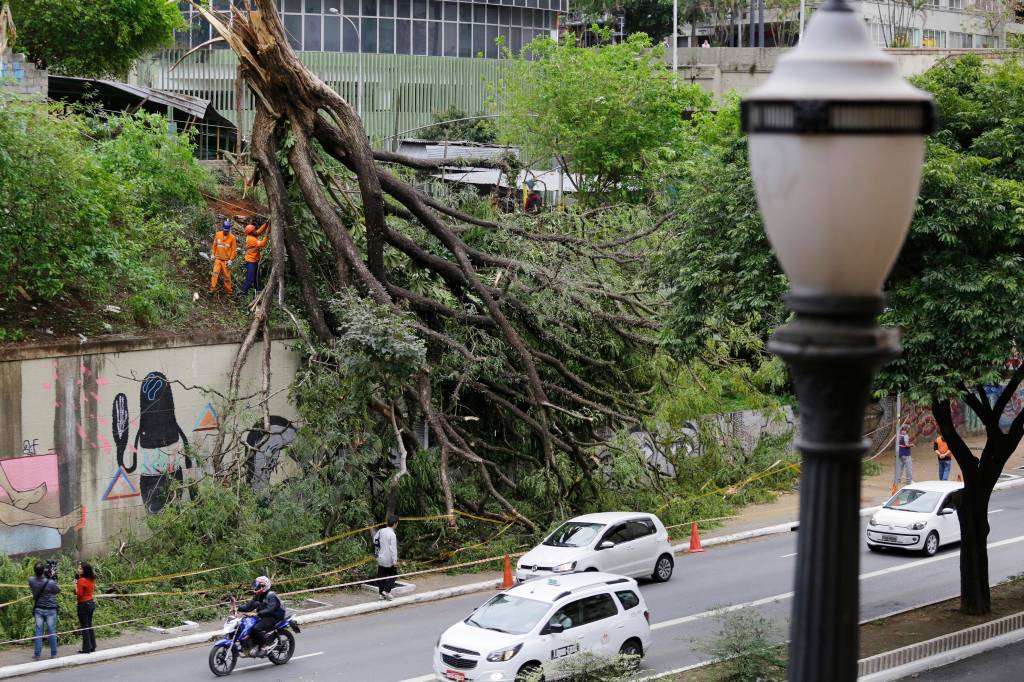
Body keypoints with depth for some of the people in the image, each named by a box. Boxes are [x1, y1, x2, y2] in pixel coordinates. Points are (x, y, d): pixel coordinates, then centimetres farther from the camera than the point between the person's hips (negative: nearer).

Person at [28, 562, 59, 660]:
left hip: (38, 609, 3)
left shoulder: (31, 581, -11)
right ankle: (53, 654, 12)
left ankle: (37, 654, 9)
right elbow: (58, 590, -2)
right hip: (50, 610, -3)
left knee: (38, 632, 9)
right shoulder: (50, 583, -20)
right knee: (52, 632, 7)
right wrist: (53, 578, -2)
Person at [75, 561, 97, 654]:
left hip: (84, 604, -8)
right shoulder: (91, 579, 5)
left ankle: (86, 649, 2)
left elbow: (79, 594, -18)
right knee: (89, 625, 17)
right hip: (91, 602, 8)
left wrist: (75, 584, -11)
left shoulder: (82, 580, -19)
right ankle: (92, 646, 21)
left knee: (84, 627, -1)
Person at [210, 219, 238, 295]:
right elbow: (214, 245, 12)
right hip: (218, 259, 2)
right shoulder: (218, 235, 0)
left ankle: (229, 291, 16)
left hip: (226, 260, -2)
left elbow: (234, 250, -5)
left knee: (227, 276, 4)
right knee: (215, 273, -12)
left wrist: (230, 260, -9)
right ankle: (213, 288, -9)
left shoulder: (232, 238, -8)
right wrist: (213, 254, 10)